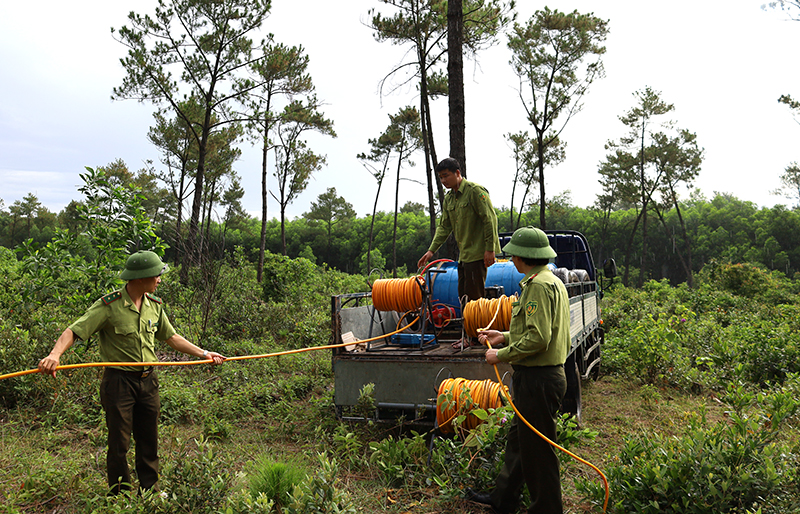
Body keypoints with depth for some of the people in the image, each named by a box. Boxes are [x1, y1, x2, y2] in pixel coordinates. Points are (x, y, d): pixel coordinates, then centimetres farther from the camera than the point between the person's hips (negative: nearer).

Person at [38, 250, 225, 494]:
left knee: (149, 442, 14)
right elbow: (74, 331, -19)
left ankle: (149, 495, 28)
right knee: (119, 444, 5)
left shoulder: (154, 305, 4)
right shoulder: (109, 306, -14)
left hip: (148, 382, 5)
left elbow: (171, 336, 15)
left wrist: (203, 353, 12)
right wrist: (55, 354, -38)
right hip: (119, 382, -5)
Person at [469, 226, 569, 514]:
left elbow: (538, 338, -26)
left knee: (537, 449, 2)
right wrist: (504, 337, 17)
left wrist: (501, 355, -15)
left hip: (538, 379, -11)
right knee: (518, 440, 20)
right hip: (544, 375, 11)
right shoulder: (550, 281, 15)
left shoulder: (539, 285, -18)